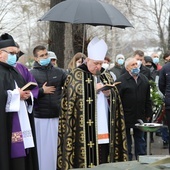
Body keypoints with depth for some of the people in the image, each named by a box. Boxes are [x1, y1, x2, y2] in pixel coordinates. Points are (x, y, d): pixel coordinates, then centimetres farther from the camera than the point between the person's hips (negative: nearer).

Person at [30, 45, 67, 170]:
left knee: (55, 146, 8)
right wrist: (42, 91, -10)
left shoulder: (59, 72, 8)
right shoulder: (31, 74, -1)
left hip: (57, 115, 2)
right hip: (39, 117, -2)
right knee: (41, 147, 3)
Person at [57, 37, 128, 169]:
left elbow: (115, 99, 18)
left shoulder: (106, 76, 16)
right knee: (88, 158, -7)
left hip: (104, 130, 5)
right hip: (86, 131, -5)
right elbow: (72, 100, -6)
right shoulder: (76, 76, -1)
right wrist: (94, 89, -10)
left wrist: (109, 94, -5)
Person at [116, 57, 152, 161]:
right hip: (126, 116, -5)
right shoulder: (121, 81, -11)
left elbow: (147, 99, 14)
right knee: (126, 141, 6)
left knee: (140, 139, 13)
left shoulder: (144, 80, 8)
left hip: (140, 117, 5)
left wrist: (148, 114, 11)